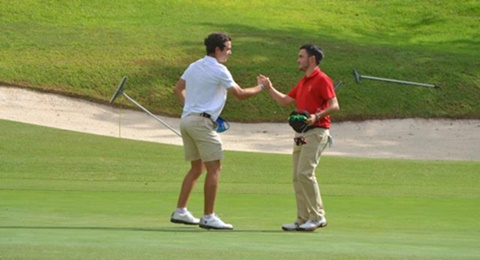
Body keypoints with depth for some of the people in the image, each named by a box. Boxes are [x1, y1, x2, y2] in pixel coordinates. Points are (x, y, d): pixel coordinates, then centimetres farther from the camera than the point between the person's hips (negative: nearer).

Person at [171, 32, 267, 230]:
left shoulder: (194, 66, 14)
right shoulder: (219, 70, -10)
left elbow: (178, 88, 23)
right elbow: (240, 94, -7)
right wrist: (260, 87, 7)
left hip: (186, 119, 9)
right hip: (202, 121, -9)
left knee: (197, 168, 16)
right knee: (214, 168, -5)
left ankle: (180, 211, 14)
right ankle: (208, 217, -8)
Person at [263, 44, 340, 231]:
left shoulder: (321, 80, -7)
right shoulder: (303, 82, 21)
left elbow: (334, 105, -15)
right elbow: (285, 101, 30)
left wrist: (316, 116, -28)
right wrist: (270, 88, 18)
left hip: (316, 132, -9)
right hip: (301, 134, 9)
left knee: (305, 172, -17)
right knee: (297, 176, 5)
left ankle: (318, 216, -12)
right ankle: (303, 219, 8)